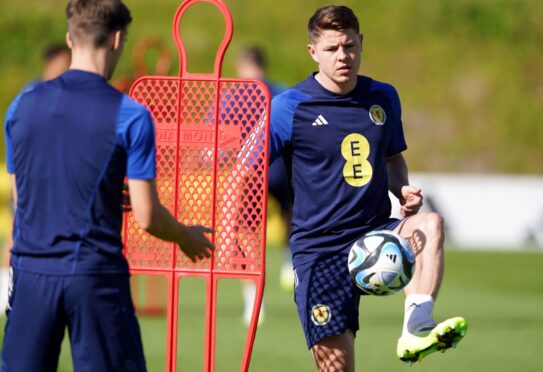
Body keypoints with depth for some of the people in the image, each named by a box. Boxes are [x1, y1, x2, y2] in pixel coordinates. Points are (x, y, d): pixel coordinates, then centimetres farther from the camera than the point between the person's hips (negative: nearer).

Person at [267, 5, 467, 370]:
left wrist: (403, 190, 1)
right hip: (319, 249, -3)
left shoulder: (384, 98, 7)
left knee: (430, 224, -28)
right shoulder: (290, 107, -6)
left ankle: (417, 329, -37)